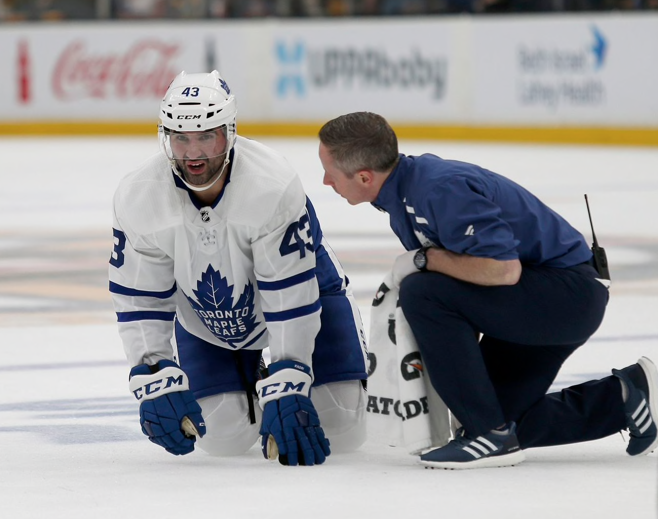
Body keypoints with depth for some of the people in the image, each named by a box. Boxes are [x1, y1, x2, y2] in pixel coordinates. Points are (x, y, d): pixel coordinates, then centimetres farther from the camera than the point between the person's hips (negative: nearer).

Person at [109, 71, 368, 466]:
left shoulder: (273, 186, -35)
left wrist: (286, 390, -33)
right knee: (223, 438, -8)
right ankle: (245, 381, 27)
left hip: (299, 286, -2)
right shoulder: (139, 200, -24)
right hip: (205, 318, 2)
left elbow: (291, 295, -31)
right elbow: (139, 301, -14)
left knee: (339, 433, -9)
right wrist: (155, 383, -24)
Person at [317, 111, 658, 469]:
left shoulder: (441, 189, -26)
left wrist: (423, 259, -20)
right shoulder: (403, 191, 5)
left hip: (568, 289, -11)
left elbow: (503, 269, -32)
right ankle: (625, 395, 19)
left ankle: (490, 436, -18)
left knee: (422, 294, -25)